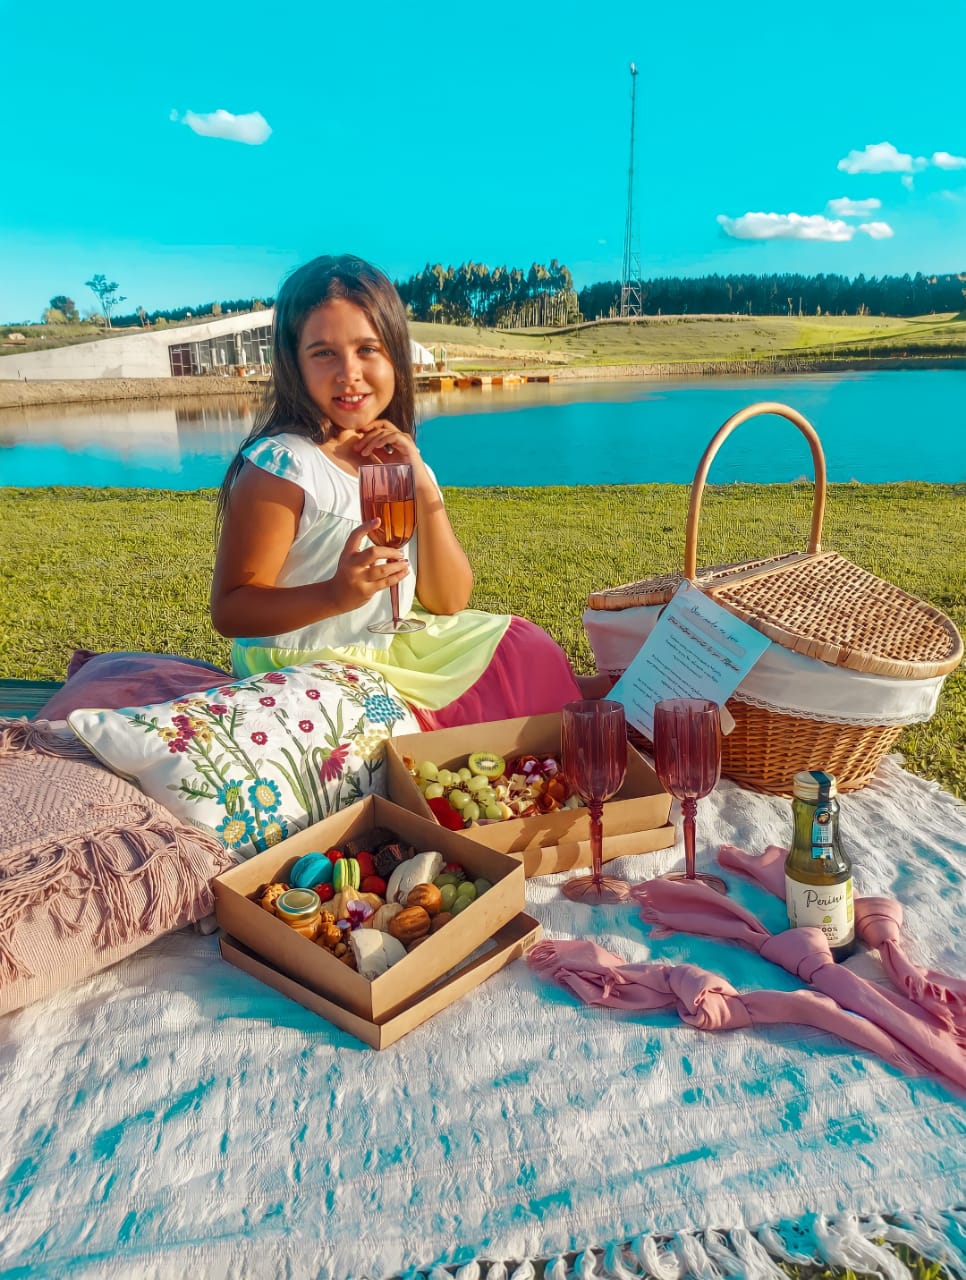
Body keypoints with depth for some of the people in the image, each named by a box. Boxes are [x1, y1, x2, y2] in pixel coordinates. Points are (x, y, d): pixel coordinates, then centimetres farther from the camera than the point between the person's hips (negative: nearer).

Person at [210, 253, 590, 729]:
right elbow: (229, 611, -18)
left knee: (526, 647, 3)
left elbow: (449, 602, 0)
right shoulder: (281, 466, -18)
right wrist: (336, 594, -35)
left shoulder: (398, 460, 4)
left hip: (393, 650, 7)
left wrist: (423, 485, -12)